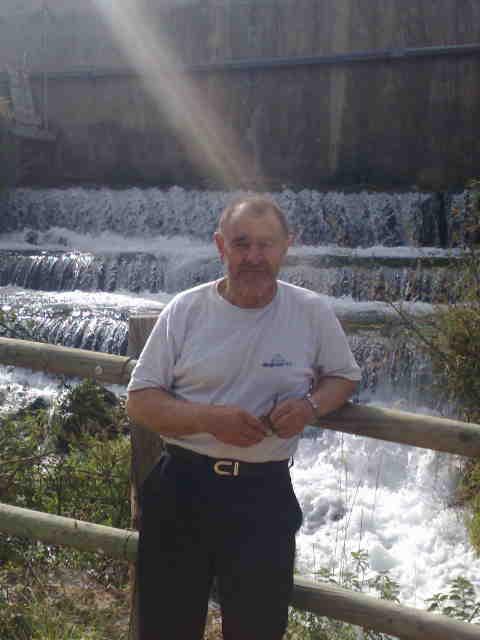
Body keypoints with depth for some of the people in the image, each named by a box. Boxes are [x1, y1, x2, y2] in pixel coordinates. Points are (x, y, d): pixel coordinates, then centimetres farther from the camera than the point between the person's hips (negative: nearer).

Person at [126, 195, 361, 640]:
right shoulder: (185, 310, -4)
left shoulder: (312, 312, -2)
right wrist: (208, 418, -19)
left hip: (264, 491, 0)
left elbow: (343, 376, 12)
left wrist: (311, 406, -11)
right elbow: (139, 401, -2)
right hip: (181, 486, 1)